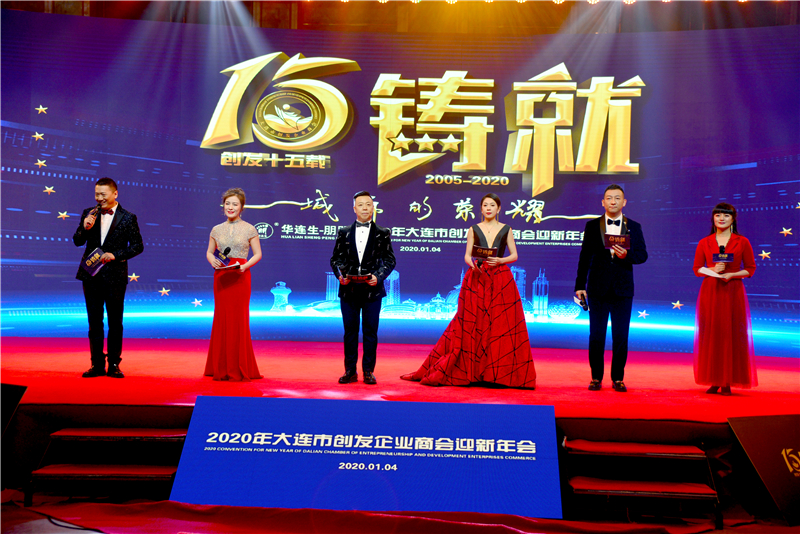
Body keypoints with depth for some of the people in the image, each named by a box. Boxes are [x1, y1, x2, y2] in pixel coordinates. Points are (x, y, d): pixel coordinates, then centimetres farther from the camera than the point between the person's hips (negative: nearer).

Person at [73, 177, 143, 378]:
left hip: (115, 276, -3)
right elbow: (77, 241, 7)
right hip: (91, 275, 3)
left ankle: (114, 365, 12)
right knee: (94, 321, 8)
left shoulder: (128, 218, -2)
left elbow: (138, 246, -1)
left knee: (115, 322, 4)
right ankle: (97, 364, 15)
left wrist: (115, 255, -13)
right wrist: (85, 228, -13)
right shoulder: (88, 213, 7)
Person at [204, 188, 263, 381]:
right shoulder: (217, 229, 11)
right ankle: (221, 368, 11)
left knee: (239, 319, -3)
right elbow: (209, 252, 17)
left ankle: (240, 369, 5)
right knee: (221, 318, 3)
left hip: (240, 277, -3)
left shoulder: (249, 229, 2)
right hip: (221, 276, 3)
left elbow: (258, 254, 3)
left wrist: (245, 266, -14)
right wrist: (213, 261, -5)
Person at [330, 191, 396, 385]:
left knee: (370, 331, 3)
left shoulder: (382, 234, 6)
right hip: (349, 290, 1)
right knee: (350, 331, 7)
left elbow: (389, 260, 3)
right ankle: (350, 371, 15)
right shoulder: (344, 233, 10)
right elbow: (336, 258, 10)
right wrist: (340, 275, -9)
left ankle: (368, 371, 12)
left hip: (372, 290, -1)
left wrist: (378, 276, -13)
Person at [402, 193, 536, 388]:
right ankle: (466, 370, 6)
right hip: (477, 279, 0)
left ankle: (500, 374, 4)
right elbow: (467, 255, 6)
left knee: (501, 325, -4)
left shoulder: (506, 230, 9)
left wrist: (500, 260, -12)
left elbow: (514, 255, 7)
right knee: (470, 325, -2)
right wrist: (472, 264, -15)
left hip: (501, 280, 0)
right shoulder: (474, 229, 10)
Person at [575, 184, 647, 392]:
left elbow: (642, 255, 4)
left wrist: (626, 255, -18)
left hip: (623, 289, 0)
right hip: (597, 289, 0)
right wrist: (580, 285, 1)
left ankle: (618, 378, 13)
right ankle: (596, 377, 13)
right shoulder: (592, 226, 6)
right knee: (596, 335, 3)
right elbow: (585, 256, 5)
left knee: (621, 336, 3)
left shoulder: (634, 227, 7)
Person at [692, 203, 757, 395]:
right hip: (710, 292, 1)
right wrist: (712, 269, -11)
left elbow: (750, 269, 5)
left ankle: (728, 383, 2)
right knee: (711, 335, 0)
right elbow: (697, 269, 8)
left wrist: (731, 274, -12)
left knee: (731, 335, -3)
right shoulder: (704, 243, 7)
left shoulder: (742, 242, 4)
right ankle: (714, 381, 7)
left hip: (733, 292, -1)